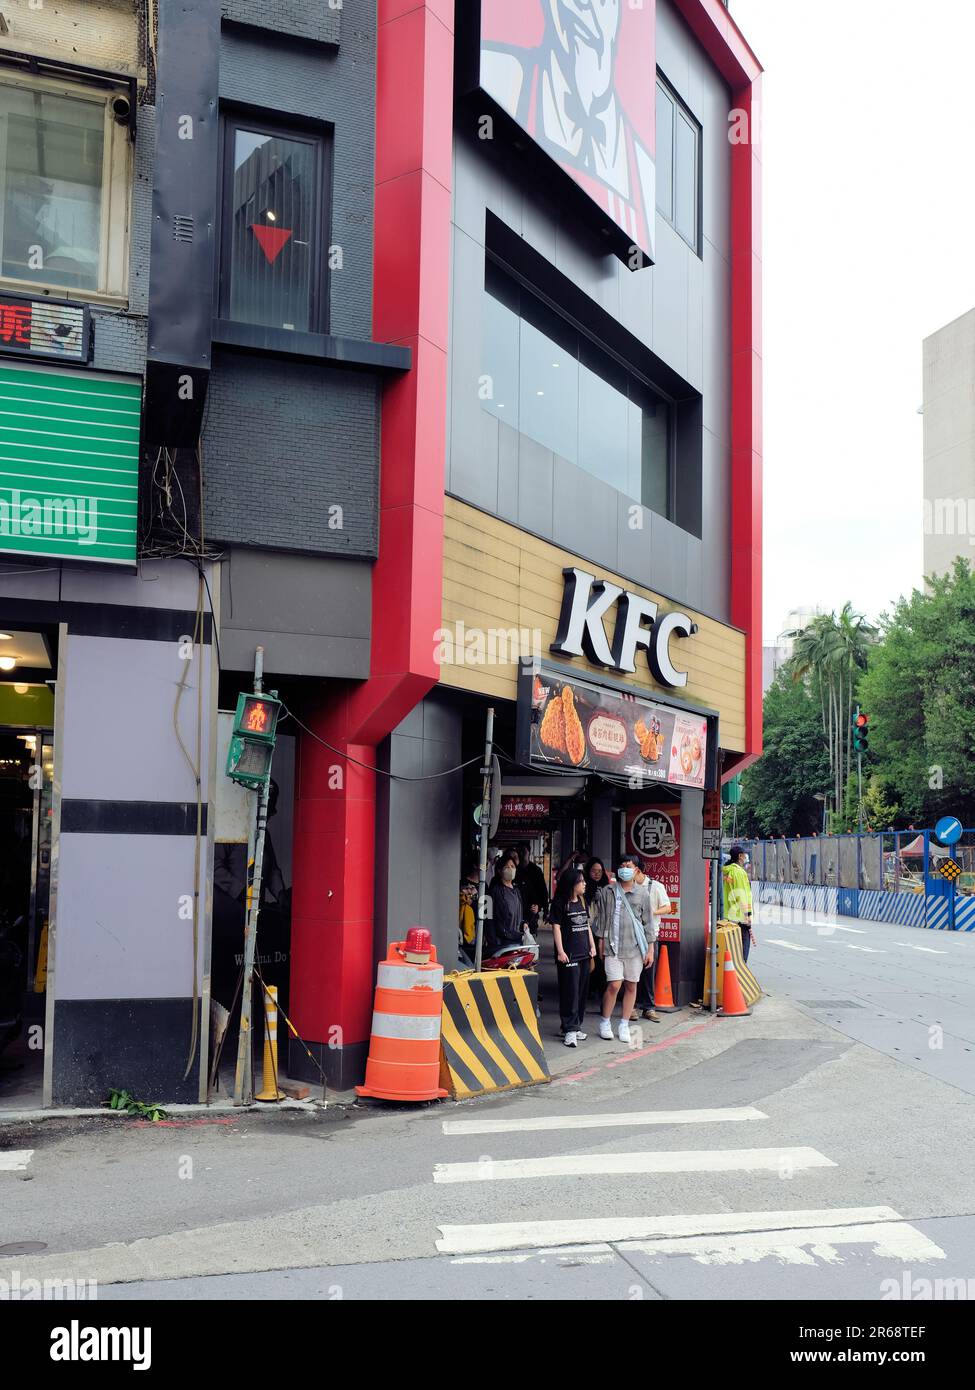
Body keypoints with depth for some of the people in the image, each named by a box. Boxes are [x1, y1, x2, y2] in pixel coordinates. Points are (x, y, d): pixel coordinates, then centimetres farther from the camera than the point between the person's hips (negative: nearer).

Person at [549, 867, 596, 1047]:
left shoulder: (582, 902, 14)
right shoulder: (560, 903, -8)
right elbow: (556, 927, -10)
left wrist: (592, 946, 15)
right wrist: (560, 951, -14)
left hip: (584, 953, 7)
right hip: (569, 955, -7)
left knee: (582, 991, 9)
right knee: (570, 992, -7)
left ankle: (576, 1026, 18)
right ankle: (570, 1030, -5)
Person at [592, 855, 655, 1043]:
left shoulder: (642, 894, 6)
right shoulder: (607, 891, 4)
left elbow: (648, 922, 8)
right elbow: (600, 918, 7)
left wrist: (650, 949, 5)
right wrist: (601, 943, 3)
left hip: (635, 947, 2)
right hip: (613, 947, -2)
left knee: (631, 986, 5)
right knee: (614, 985, -9)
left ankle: (624, 1024, 17)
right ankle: (605, 1022, 9)